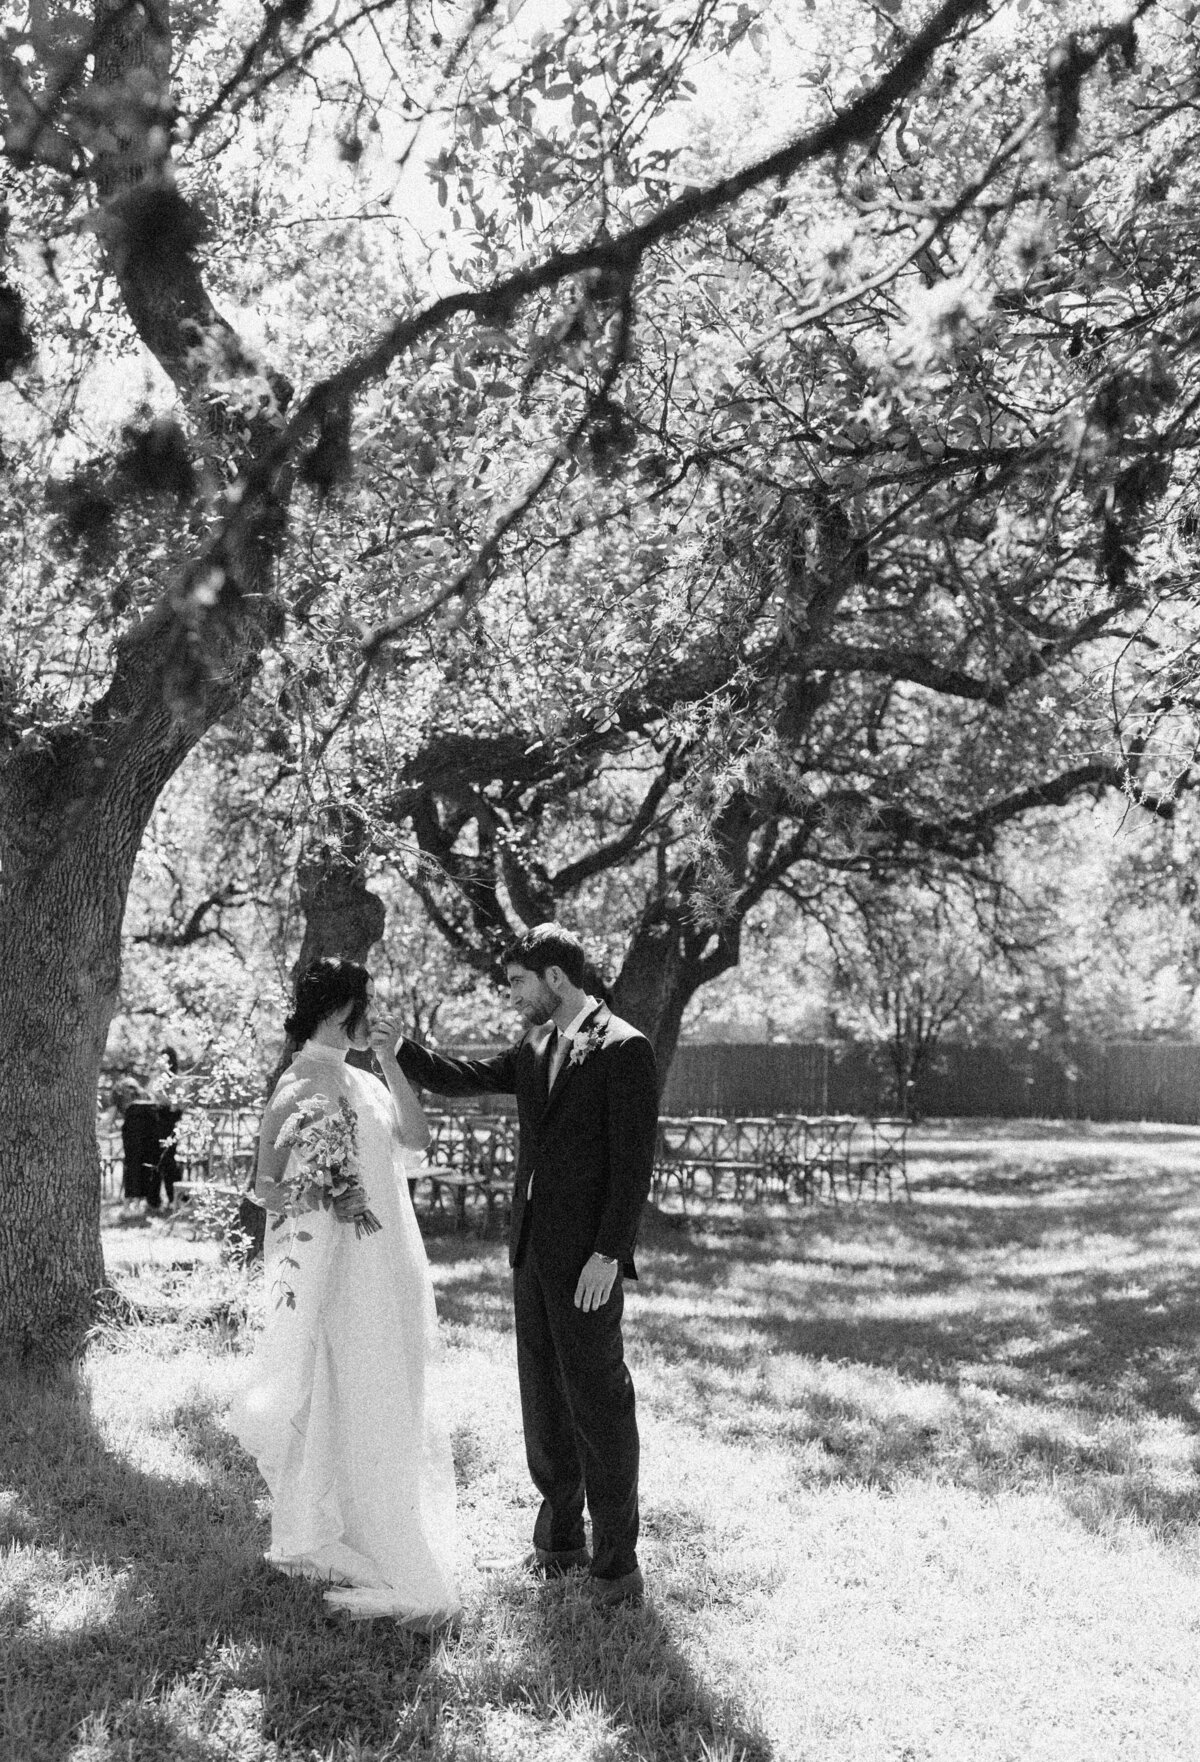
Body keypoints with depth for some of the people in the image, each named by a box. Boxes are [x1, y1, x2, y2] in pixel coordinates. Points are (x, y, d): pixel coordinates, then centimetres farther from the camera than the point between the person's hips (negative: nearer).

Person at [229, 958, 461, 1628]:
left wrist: (391, 1063, 2)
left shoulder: (363, 1081, 10)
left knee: (383, 1408, 16)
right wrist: (329, 1201, -29)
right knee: (343, 1405, -2)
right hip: (332, 1265, -9)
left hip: (383, 1268, 9)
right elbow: (266, 1186, -15)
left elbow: (416, 1139, 5)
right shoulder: (302, 1083, -14)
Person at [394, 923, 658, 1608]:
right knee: (544, 1397, 13)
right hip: (533, 1249, 8)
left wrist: (609, 1254, -19)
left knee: (599, 1400, -2)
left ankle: (616, 1560, 8)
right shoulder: (536, 1050, 12)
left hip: (588, 1256, -7)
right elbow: (457, 1078, 19)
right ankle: (561, 1538, 26)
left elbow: (634, 1162, -15)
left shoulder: (625, 1049, -12)